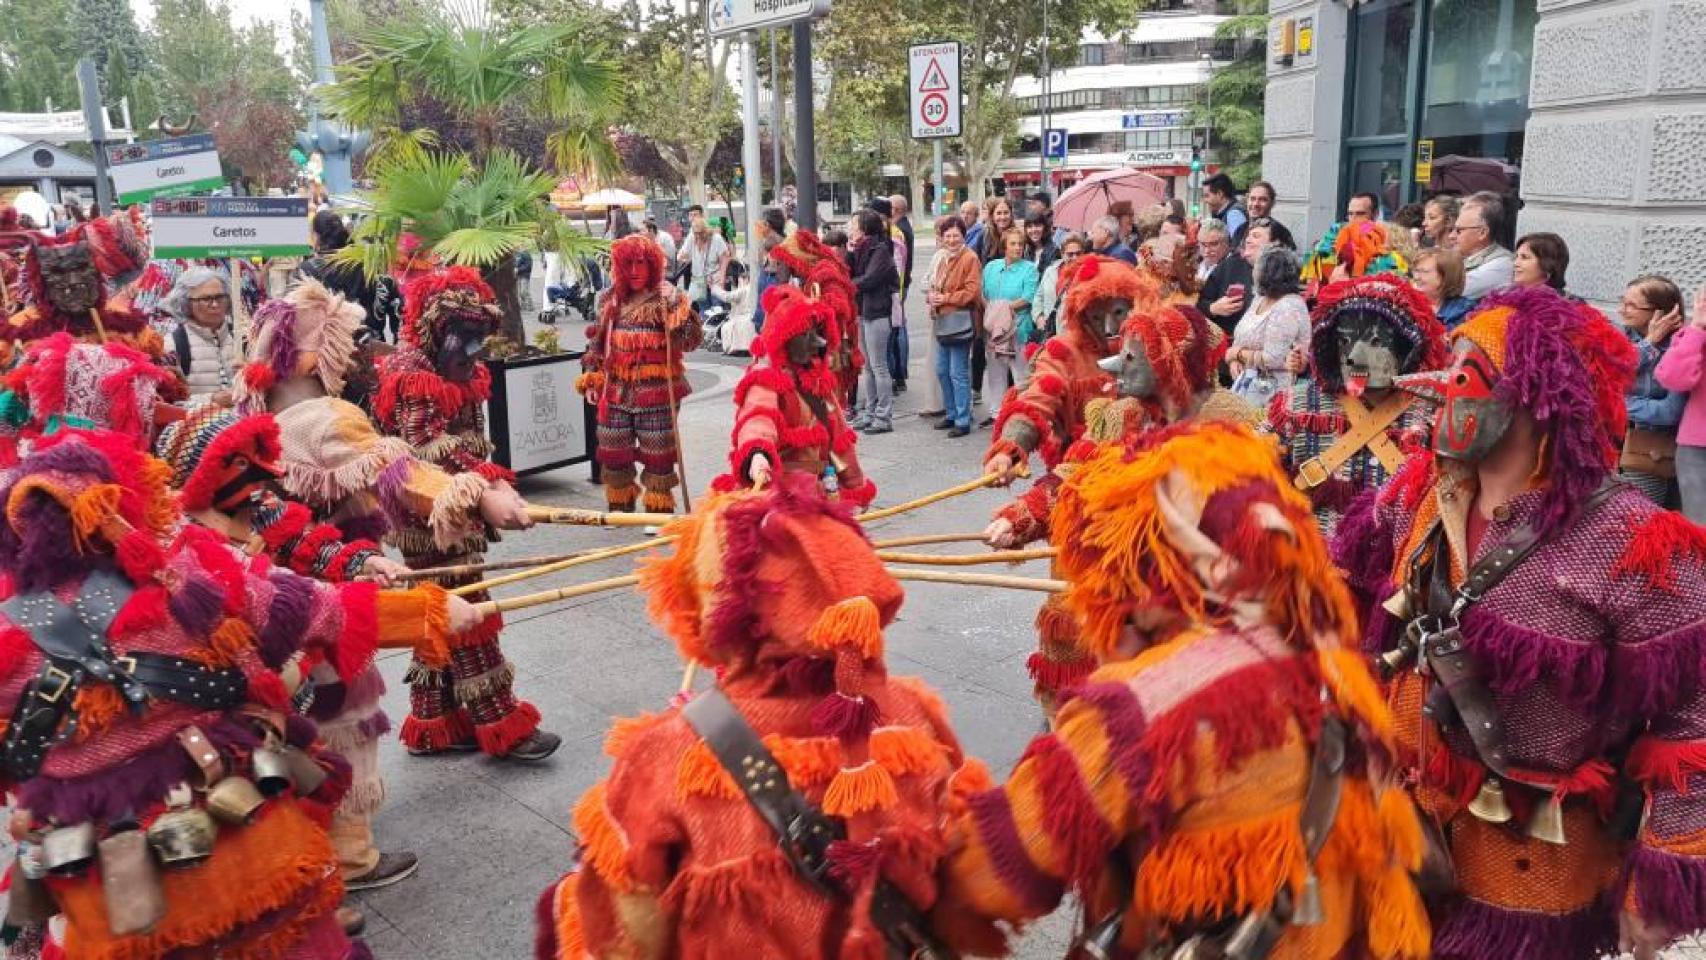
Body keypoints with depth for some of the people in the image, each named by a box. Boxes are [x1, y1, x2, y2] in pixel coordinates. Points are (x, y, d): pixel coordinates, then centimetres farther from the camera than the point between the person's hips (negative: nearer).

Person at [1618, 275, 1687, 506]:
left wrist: (1622, 404, -12)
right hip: (1618, 444, 5)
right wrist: (1647, 343, -15)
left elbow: (1673, 411, -22)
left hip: (1656, 455, -4)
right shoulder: (1624, 338, 1)